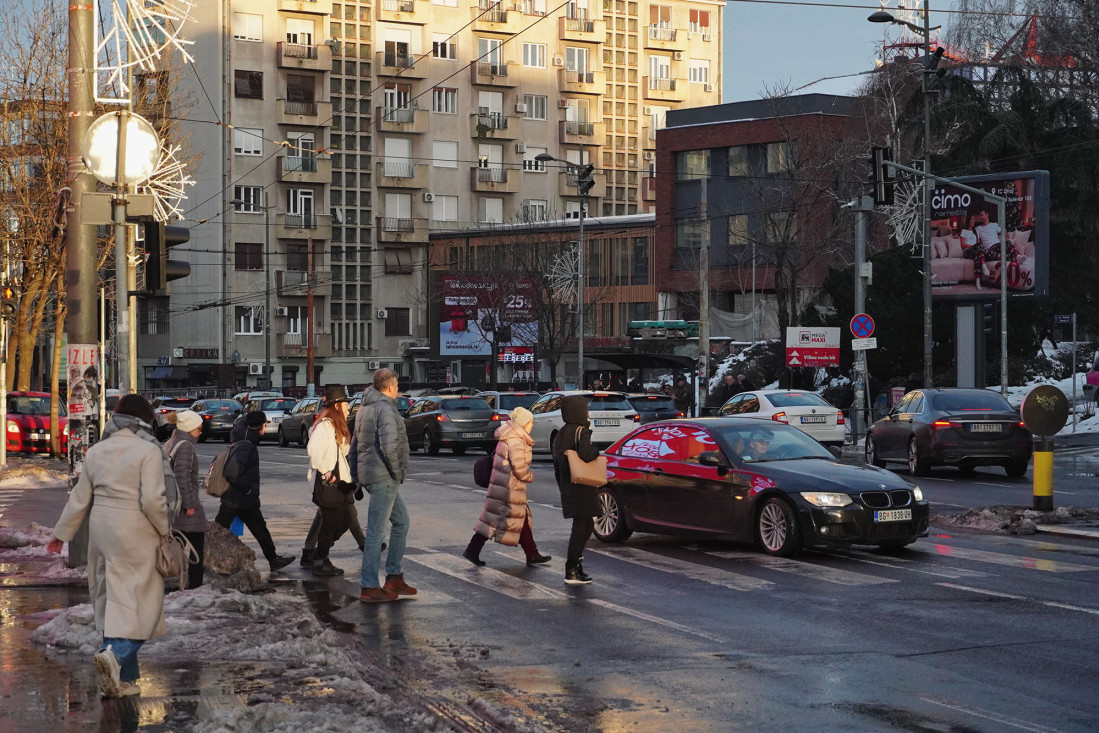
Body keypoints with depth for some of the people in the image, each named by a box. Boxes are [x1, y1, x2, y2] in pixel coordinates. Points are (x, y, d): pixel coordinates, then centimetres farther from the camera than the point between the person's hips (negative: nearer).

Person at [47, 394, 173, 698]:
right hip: (135, 533, -6)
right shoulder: (149, 451, -11)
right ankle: (116, 654, -27)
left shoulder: (96, 451, 9)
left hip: (101, 528, 7)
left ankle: (121, 677, 21)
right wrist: (165, 530, -2)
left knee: (110, 601, 14)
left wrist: (62, 534, 22)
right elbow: (152, 500, -18)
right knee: (140, 601, -3)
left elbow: (79, 498, 13)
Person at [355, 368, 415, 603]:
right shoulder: (385, 408, -15)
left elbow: (357, 443, 23)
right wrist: (397, 472, -15)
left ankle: (394, 578, 22)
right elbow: (389, 445, -27)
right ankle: (369, 588, -3)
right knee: (376, 531, -6)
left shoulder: (365, 408, 17)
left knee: (401, 522, 19)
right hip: (383, 477, -10)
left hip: (369, 474, 10)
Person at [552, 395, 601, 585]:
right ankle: (572, 571, -4)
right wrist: (596, 452, -9)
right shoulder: (581, 432, -13)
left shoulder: (560, 434, 13)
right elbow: (586, 455, -31)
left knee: (586, 525, 19)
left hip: (568, 488, 9)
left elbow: (557, 465, 17)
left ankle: (575, 558, 19)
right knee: (580, 527, -4)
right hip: (581, 489, -9)